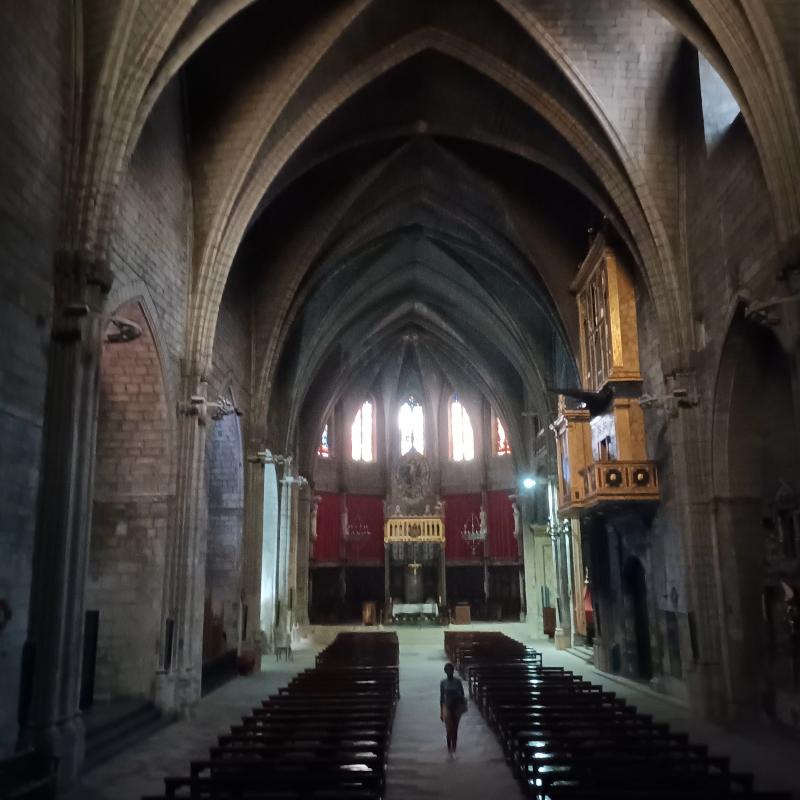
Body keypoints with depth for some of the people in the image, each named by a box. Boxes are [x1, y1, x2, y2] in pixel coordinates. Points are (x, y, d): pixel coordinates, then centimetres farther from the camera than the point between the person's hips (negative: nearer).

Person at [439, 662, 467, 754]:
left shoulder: (458, 681, -4)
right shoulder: (443, 683, -3)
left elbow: (462, 694, 4)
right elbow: (441, 697, 3)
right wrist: (442, 713, 4)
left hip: (456, 707, 1)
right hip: (447, 707, -1)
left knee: (455, 729, 8)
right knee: (449, 730, -8)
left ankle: (454, 748, 20)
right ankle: (449, 748, 2)